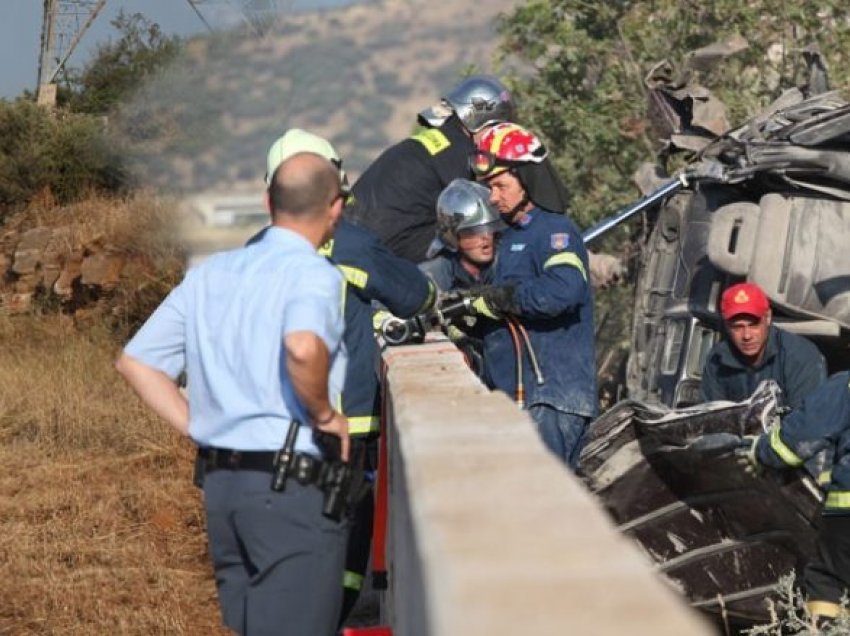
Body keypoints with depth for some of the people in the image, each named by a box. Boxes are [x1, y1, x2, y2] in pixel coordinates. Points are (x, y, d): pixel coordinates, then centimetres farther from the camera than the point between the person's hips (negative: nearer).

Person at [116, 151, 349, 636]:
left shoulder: (209, 274, 12)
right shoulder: (314, 273, -10)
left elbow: (136, 361, 13)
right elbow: (303, 346, -31)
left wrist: (201, 427, 11)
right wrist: (325, 415, -14)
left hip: (219, 483, 7)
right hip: (293, 486, -7)